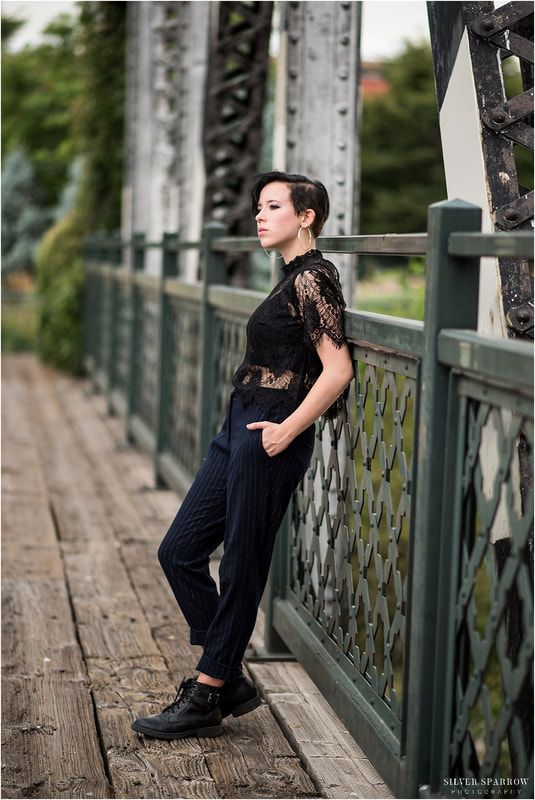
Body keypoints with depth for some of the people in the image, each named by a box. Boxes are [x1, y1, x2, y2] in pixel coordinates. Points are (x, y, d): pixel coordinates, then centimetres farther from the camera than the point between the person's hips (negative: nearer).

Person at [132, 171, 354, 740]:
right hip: (240, 429, 10)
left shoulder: (312, 277, -12)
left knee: (242, 565, 1)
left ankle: (206, 696, 12)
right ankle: (229, 680, 18)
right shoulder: (294, 277, 16)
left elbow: (338, 368, -20)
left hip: (268, 436, -10)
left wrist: (288, 430, -16)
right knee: (179, 551, 11)